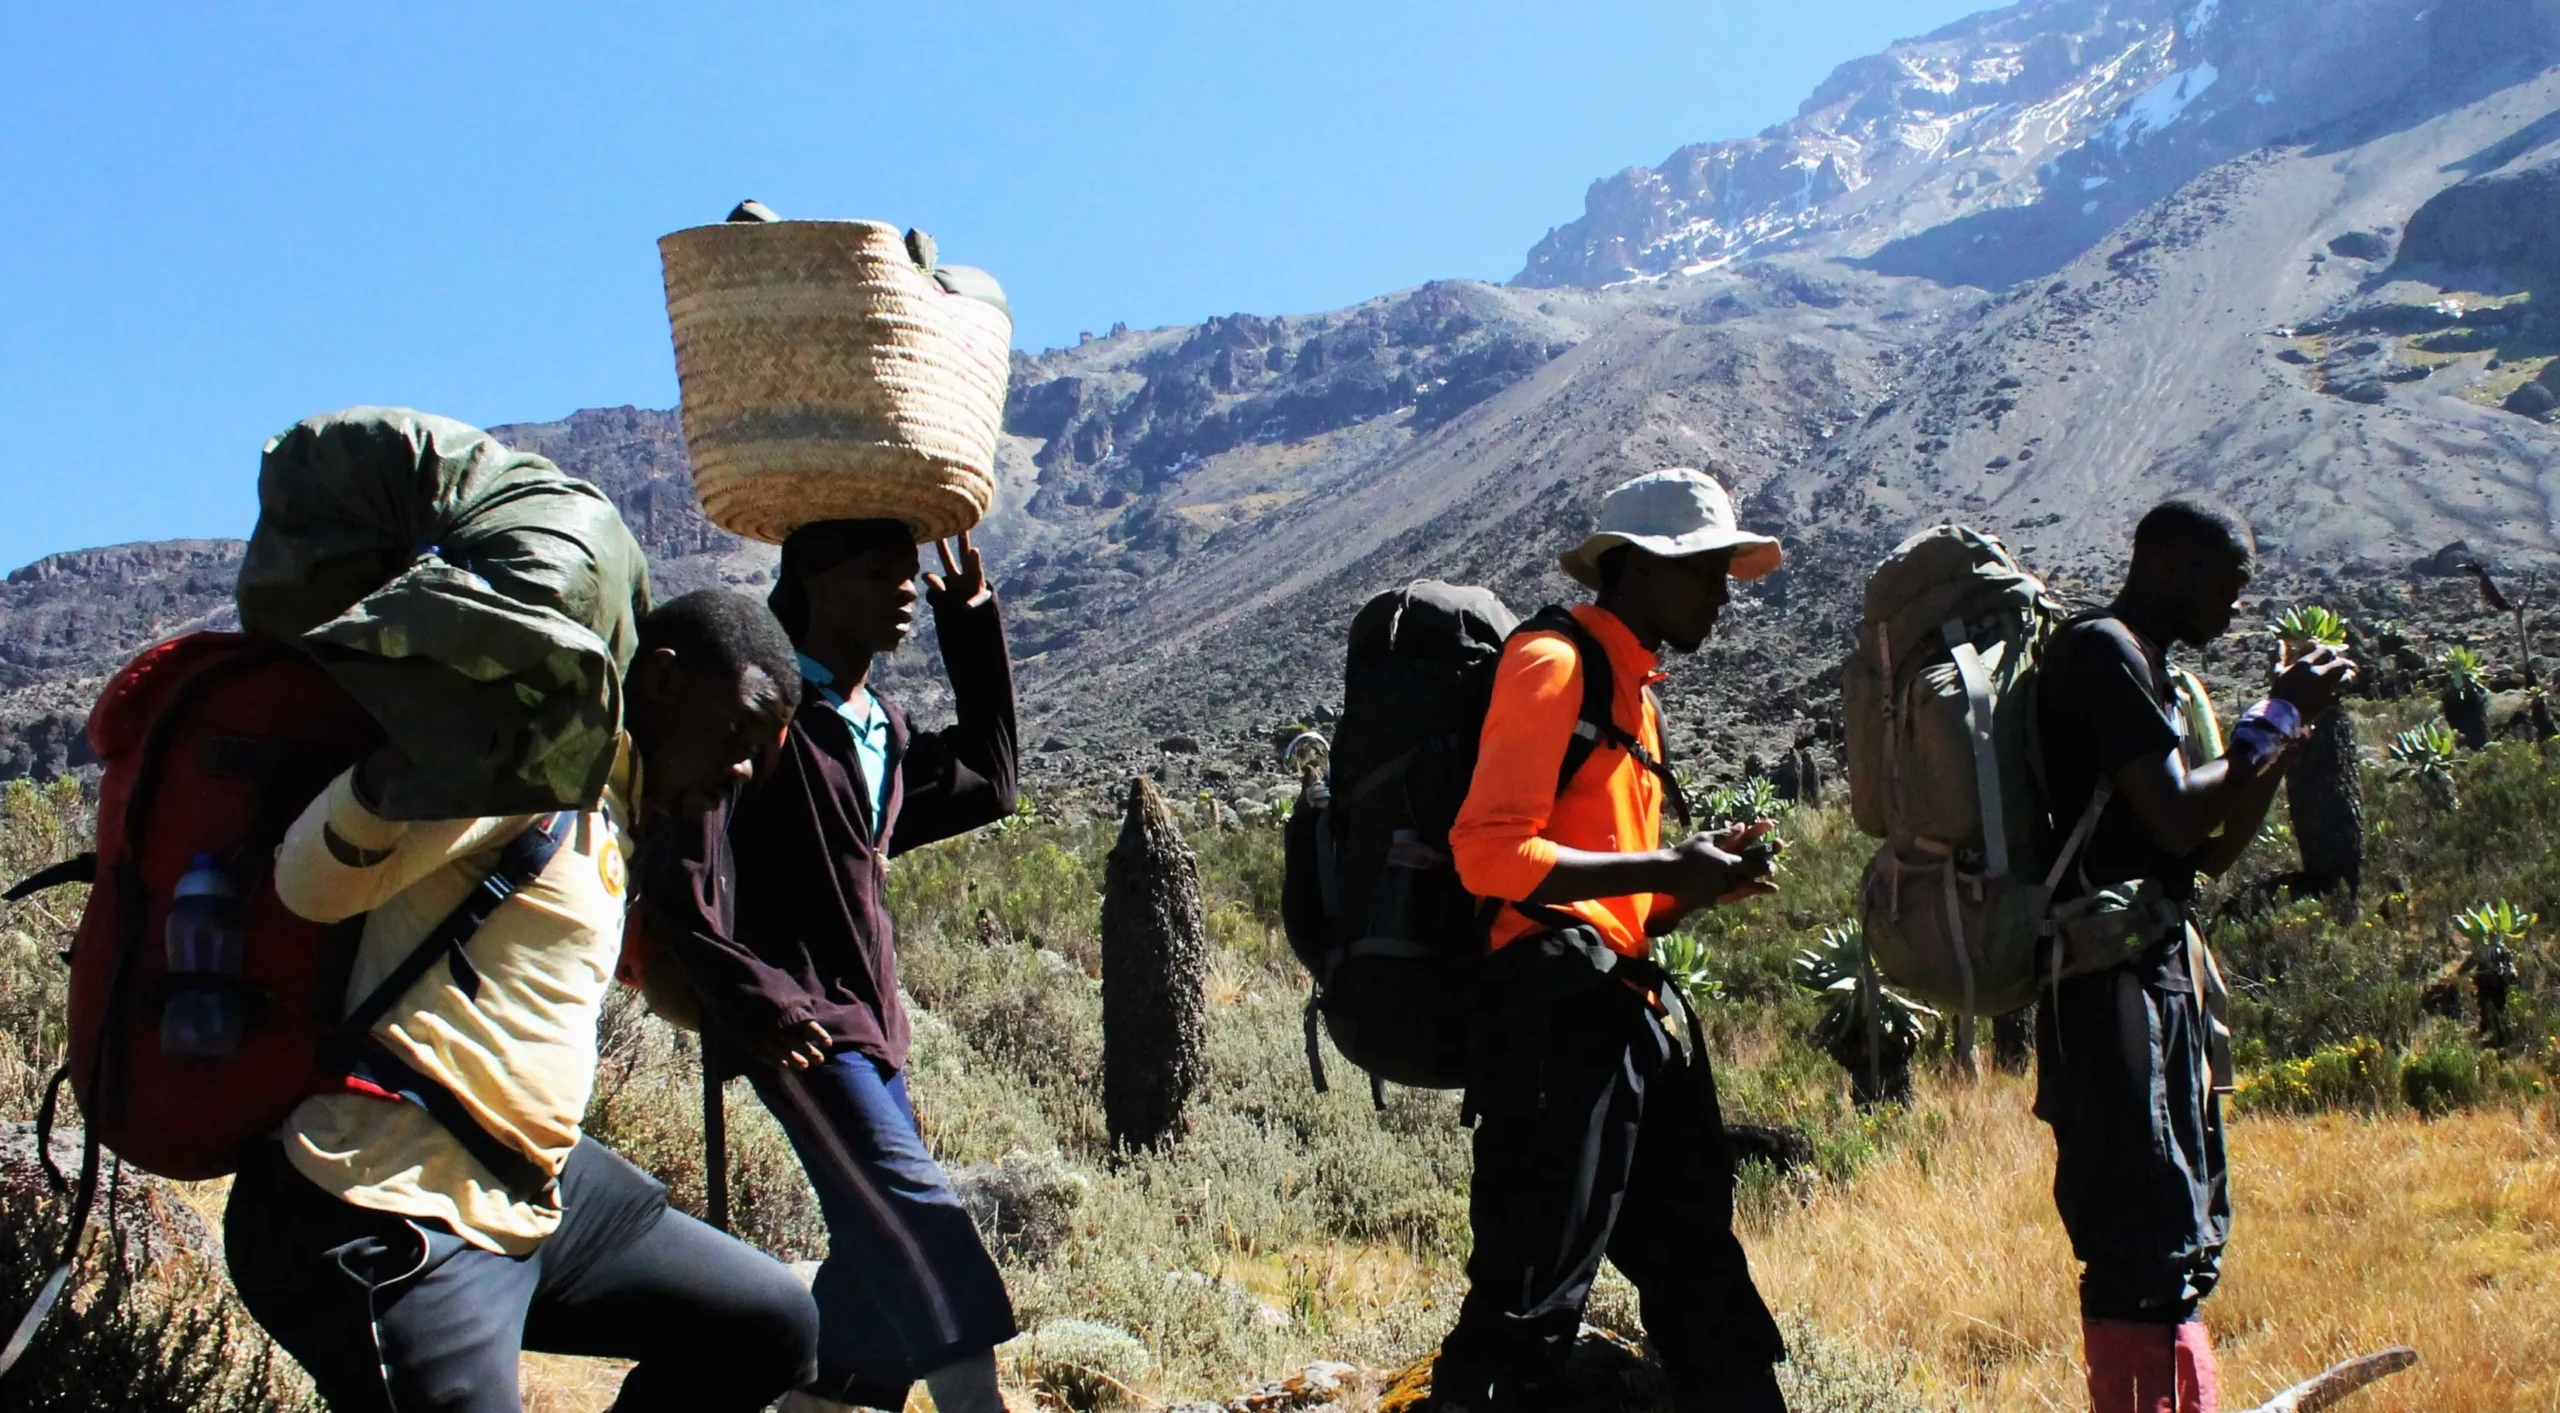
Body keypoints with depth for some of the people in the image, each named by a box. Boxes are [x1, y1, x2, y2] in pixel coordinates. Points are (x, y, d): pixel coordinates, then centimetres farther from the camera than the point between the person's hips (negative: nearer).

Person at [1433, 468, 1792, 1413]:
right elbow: (1488, 850, -17)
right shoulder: (1555, 664, -6)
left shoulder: (1638, 695, 22)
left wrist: (1705, 881, 5)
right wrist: (1662, 869, -16)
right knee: (1529, 1303, -8)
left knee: (1703, 1283, 14)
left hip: (1632, 1012, 10)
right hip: (1557, 1007, -10)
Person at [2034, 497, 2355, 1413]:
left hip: (2160, 971, 11)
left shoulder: (2146, 669, 20)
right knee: (2144, 1243, -10)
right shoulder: (2103, 653, -10)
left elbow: (2214, 851, 18)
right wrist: (2277, 717, -7)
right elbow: (2179, 820, -19)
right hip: (2111, 974, -11)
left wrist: (2292, 729, 10)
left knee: (2181, 1239, 17)